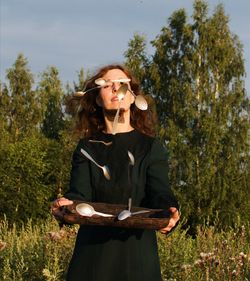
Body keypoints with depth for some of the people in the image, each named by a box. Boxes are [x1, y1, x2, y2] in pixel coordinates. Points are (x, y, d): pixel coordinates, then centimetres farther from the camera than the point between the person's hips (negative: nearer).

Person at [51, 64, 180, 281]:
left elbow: (160, 192, -9)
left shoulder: (151, 147, 5)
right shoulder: (87, 148, 9)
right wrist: (66, 205, -30)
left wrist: (169, 211, -33)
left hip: (137, 252, -1)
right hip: (93, 248, 1)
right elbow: (79, 195, -5)